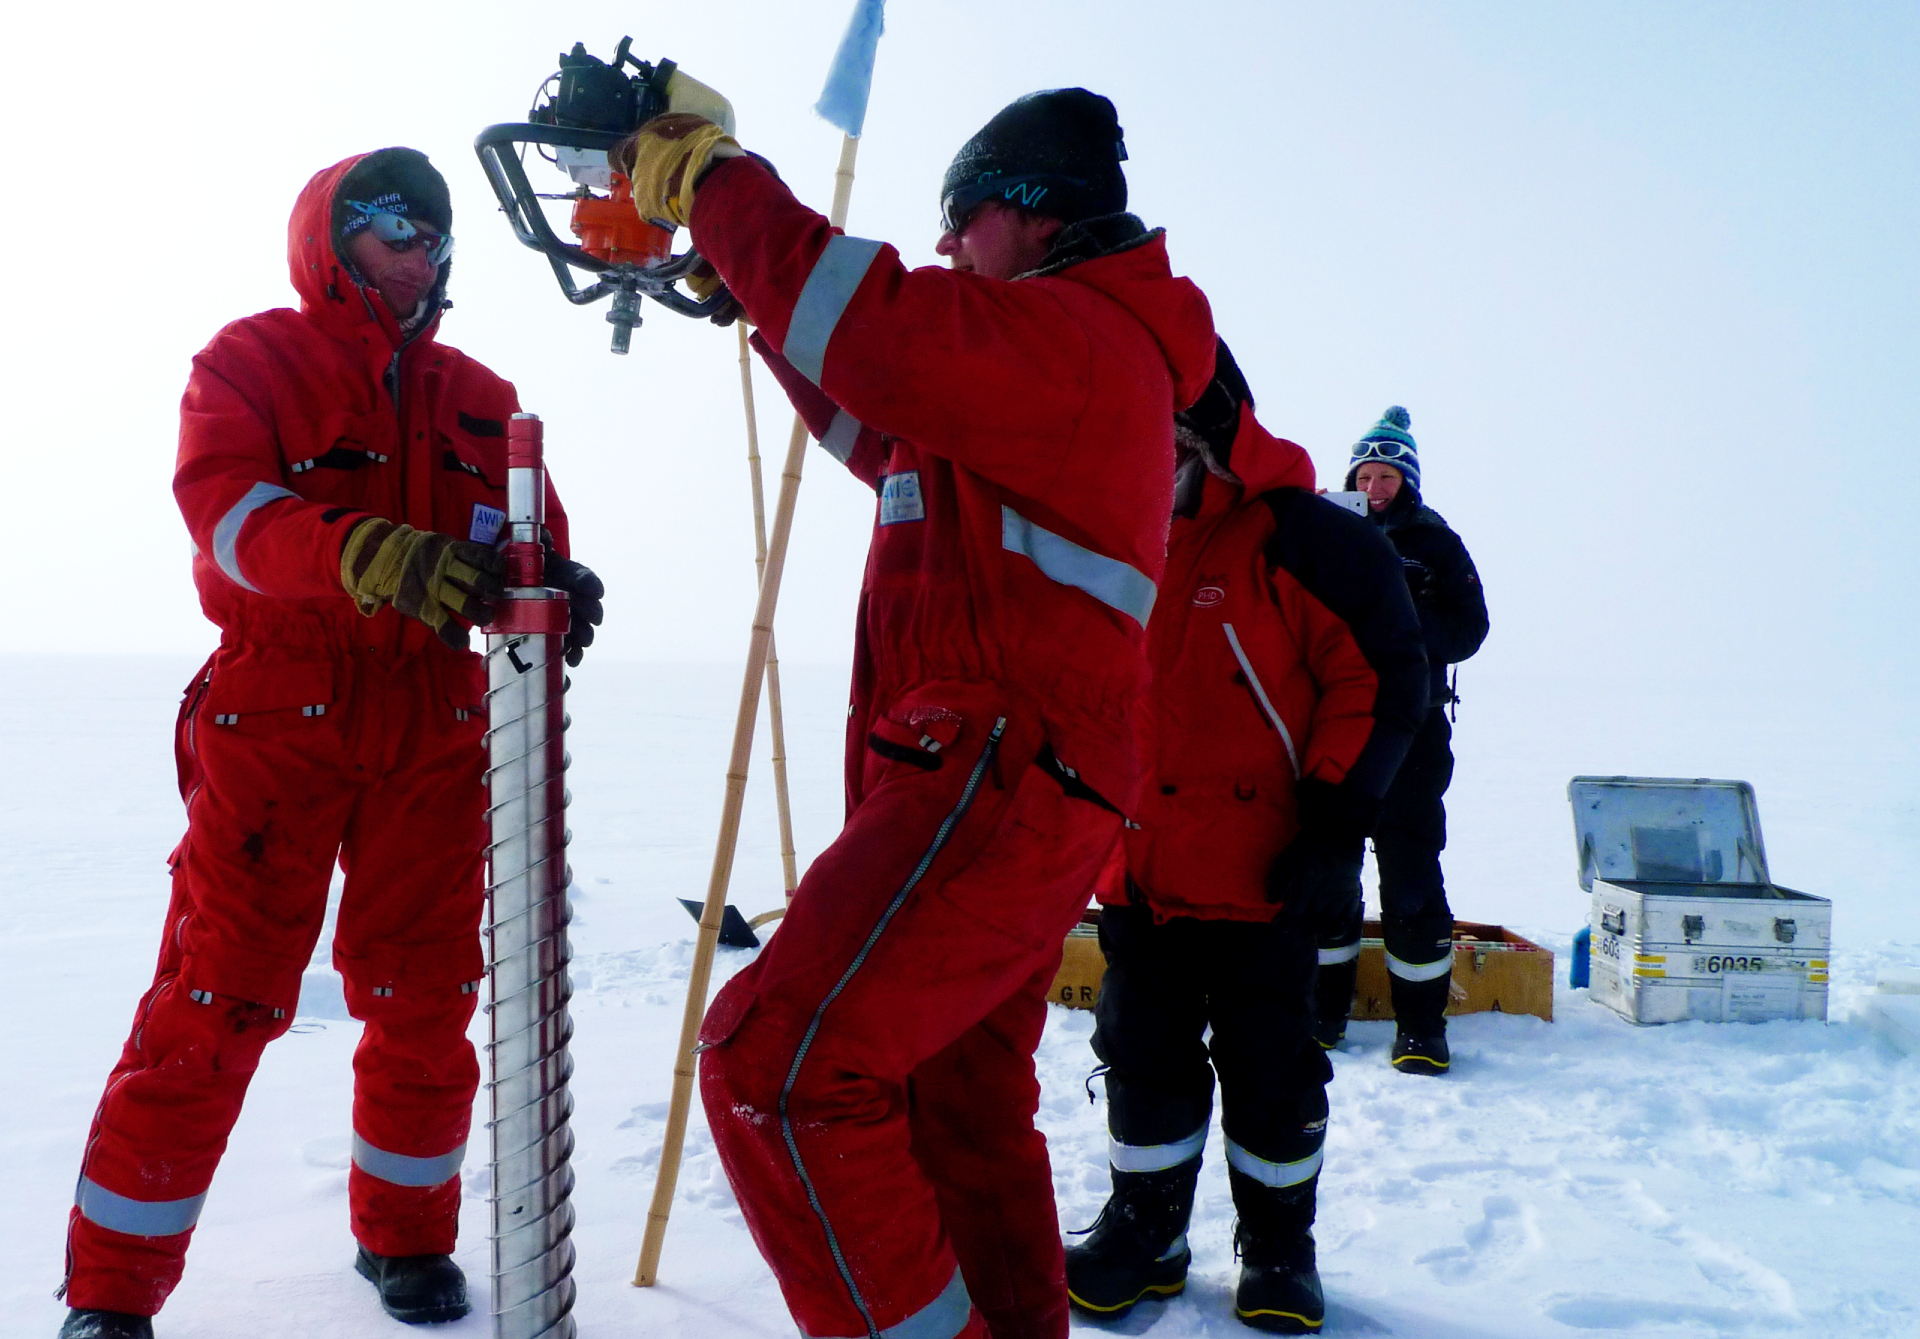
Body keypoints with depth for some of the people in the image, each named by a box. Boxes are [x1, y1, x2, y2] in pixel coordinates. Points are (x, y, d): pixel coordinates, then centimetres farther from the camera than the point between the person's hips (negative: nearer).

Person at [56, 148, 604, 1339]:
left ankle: (408, 1233, 29)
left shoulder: (481, 398, 15)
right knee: (213, 1005, -3)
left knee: (427, 1003, 9)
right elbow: (230, 507, -16)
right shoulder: (252, 361, 1)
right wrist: (380, 556, -34)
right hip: (276, 719, -4)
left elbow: (525, 545, 10)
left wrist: (555, 587, -16)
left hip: (435, 734, 4)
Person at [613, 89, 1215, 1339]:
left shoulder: (1070, 333, -8)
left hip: (1000, 785, -11)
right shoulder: (1055, 352, 24)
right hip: (1002, 794, 11)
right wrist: (758, 289, 27)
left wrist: (708, 178, -9)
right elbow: (878, 426, 33)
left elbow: (879, 324, -23)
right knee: (964, 1107, 20)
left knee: (775, 1062, -17)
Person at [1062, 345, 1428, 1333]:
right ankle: (1145, 1232, 32)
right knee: (1144, 1058, 13)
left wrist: (1336, 822, -15)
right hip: (1135, 873, 5)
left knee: (1270, 1070, 6)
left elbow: (1385, 671, -11)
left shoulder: (1298, 537, -11)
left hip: (1265, 877, -5)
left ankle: (1279, 1247, 28)